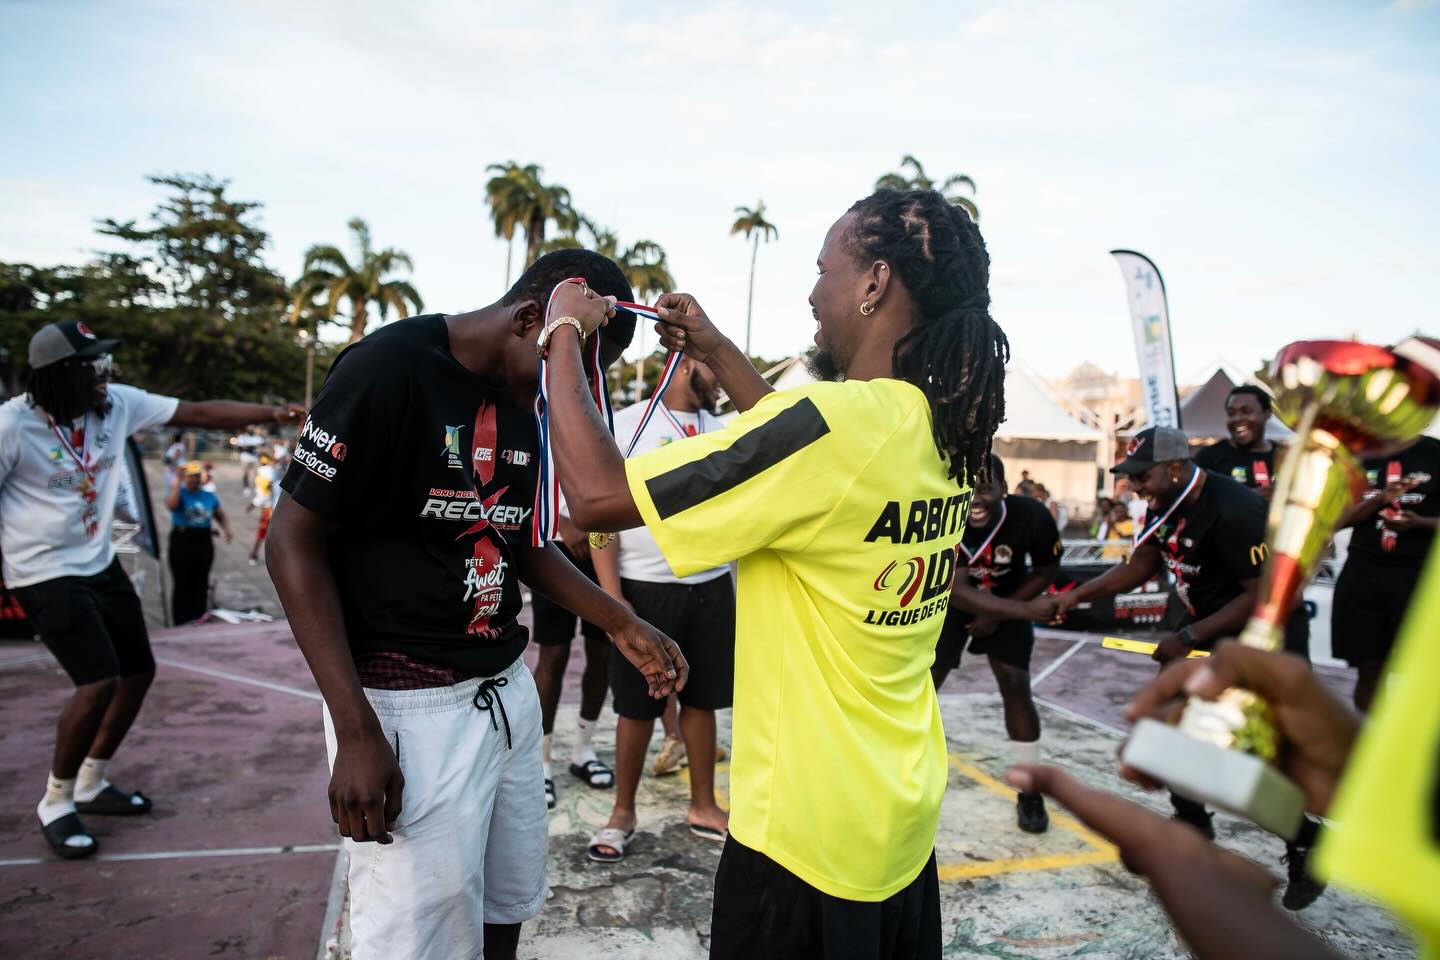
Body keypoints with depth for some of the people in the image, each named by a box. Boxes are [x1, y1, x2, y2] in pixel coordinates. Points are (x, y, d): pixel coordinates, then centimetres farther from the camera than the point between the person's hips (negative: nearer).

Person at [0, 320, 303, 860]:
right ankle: (55, 804, 8)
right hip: (46, 574, -7)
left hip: (101, 565, 7)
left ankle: (90, 785, 32)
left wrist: (274, 414, -17)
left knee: (139, 671, 12)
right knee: (99, 682, -16)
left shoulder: (117, 404, -7)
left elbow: (201, 413, -8)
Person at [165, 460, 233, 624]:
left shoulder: (210, 496, 10)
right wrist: (178, 482, -17)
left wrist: (227, 530, 0)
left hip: (204, 542, 3)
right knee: (182, 584, 1)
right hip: (182, 541, -3)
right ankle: (180, 624, 8)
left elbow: (221, 516, 19)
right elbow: (171, 505, -23)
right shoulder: (179, 493, -1)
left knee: (201, 585, 10)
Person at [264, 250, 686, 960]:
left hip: (508, 688, 7)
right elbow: (293, 543, -14)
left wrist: (621, 625, 9)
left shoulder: (525, 403, 7)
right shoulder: (389, 368, -15)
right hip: (406, 705, -7)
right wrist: (356, 732, -17)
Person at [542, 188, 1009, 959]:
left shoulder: (837, 422, -27)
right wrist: (717, 354, 15)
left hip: (809, 835, -8)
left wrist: (566, 335, -10)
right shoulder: (944, 433, -1)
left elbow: (595, 496, -24)